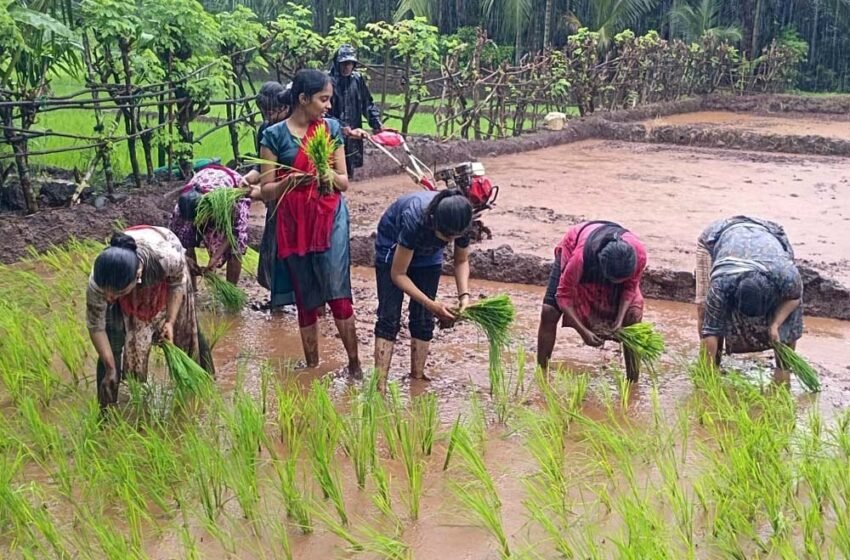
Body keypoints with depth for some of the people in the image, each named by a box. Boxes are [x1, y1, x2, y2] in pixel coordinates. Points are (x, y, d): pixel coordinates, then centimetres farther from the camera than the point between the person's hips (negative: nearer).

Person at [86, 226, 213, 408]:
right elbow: (96, 327, -23)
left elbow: (178, 283, -19)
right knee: (113, 342, -11)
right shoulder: (98, 281, -40)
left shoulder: (166, 258, -46)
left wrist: (171, 321, -24)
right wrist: (111, 369, -20)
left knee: (187, 328, 15)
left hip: (163, 276, 0)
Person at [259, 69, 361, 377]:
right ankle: (312, 368, 19)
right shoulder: (274, 136, -2)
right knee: (305, 299, 8)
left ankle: (354, 364, 3)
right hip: (293, 222, 0)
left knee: (338, 293, -8)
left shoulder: (331, 128, 5)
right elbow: (266, 190, -2)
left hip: (329, 218, 1)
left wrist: (331, 175, -14)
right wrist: (289, 181, -21)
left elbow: (344, 182, 8)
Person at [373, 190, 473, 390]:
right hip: (393, 245, -4)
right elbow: (398, 274, -31)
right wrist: (432, 305, -37)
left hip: (428, 252, 4)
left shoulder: (460, 223, -30)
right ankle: (380, 387, -13)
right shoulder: (415, 219, -42)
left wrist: (464, 294, -26)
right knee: (389, 317, -12)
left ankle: (417, 377, 7)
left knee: (423, 319, -2)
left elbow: (461, 261, -9)